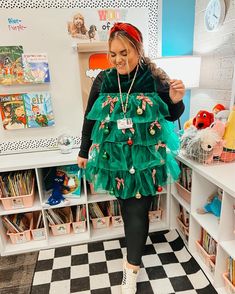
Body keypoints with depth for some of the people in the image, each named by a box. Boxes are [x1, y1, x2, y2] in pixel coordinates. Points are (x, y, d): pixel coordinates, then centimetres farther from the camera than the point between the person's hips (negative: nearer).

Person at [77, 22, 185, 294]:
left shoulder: (156, 78, -6)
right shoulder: (103, 80, -2)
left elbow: (171, 116, 4)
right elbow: (90, 117, 7)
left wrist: (176, 101, -20)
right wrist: (84, 151, 11)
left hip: (145, 159, -2)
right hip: (114, 157, 3)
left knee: (137, 212, 3)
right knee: (126, 208, 16)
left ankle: (131, 267, 24)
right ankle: (134, 249, 43)